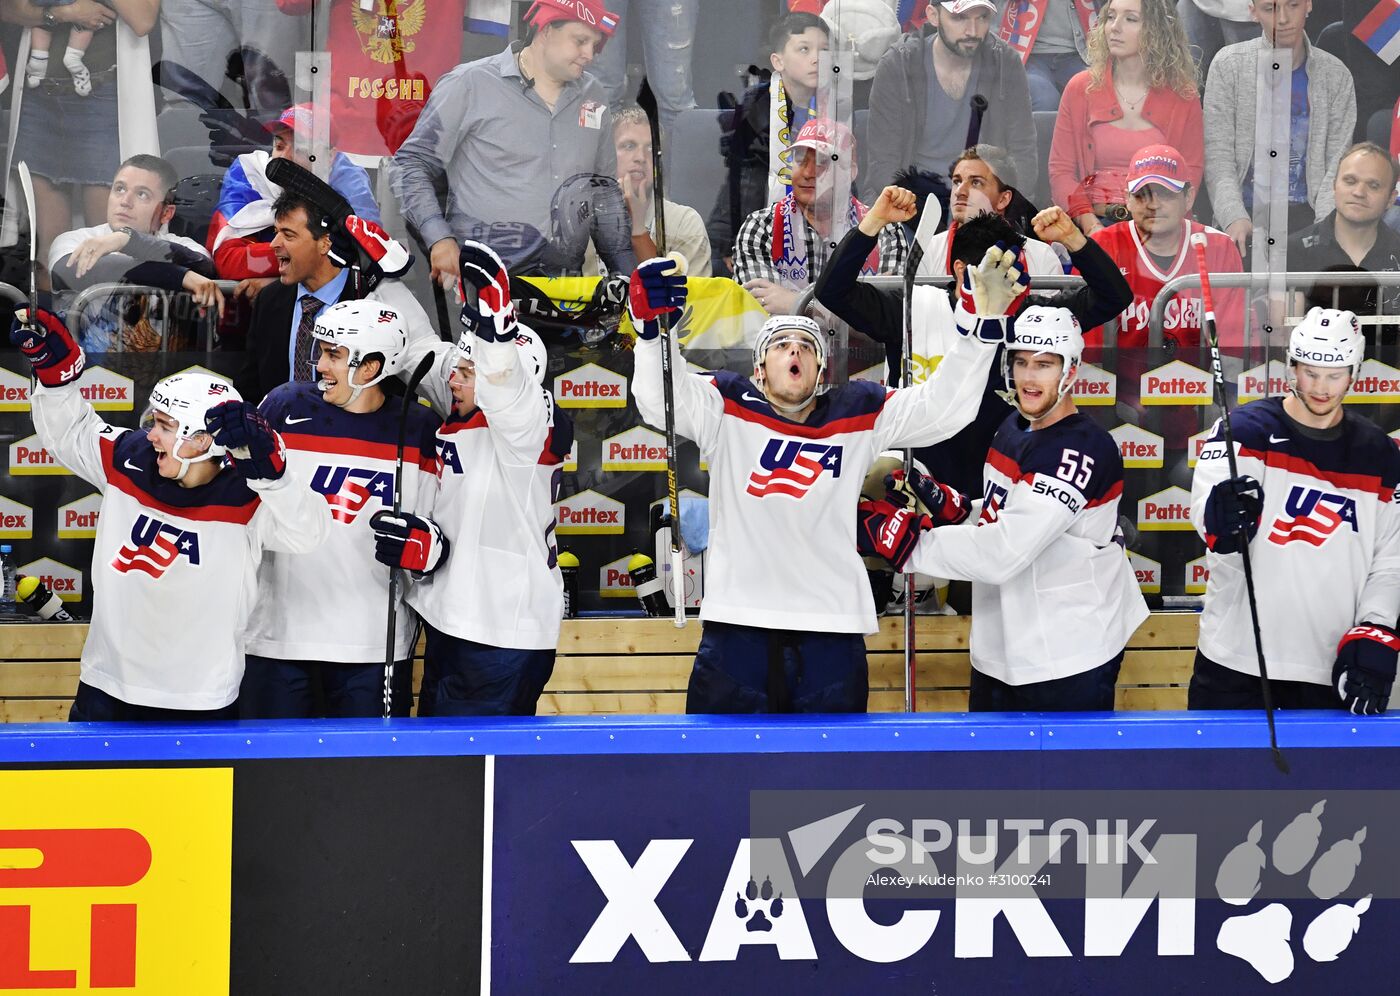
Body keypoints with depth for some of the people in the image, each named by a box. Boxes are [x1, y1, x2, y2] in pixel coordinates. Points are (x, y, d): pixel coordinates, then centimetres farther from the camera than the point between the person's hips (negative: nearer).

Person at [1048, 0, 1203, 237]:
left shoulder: (1183, 97, 8)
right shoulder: (1080, 89, 8)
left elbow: (1190, 173, 5)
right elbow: (1060, 171, 6)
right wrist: (1090, 224, -11)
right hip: (1096, 223, 0)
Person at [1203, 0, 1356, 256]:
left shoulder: (1335, 75, 7)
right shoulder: (1229, 64, 2)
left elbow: (1337, 164, 3)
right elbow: (1217, 156, -3)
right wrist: (1233, 218, -19)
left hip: (1306, 217, 1)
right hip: (1246, 218, -1)